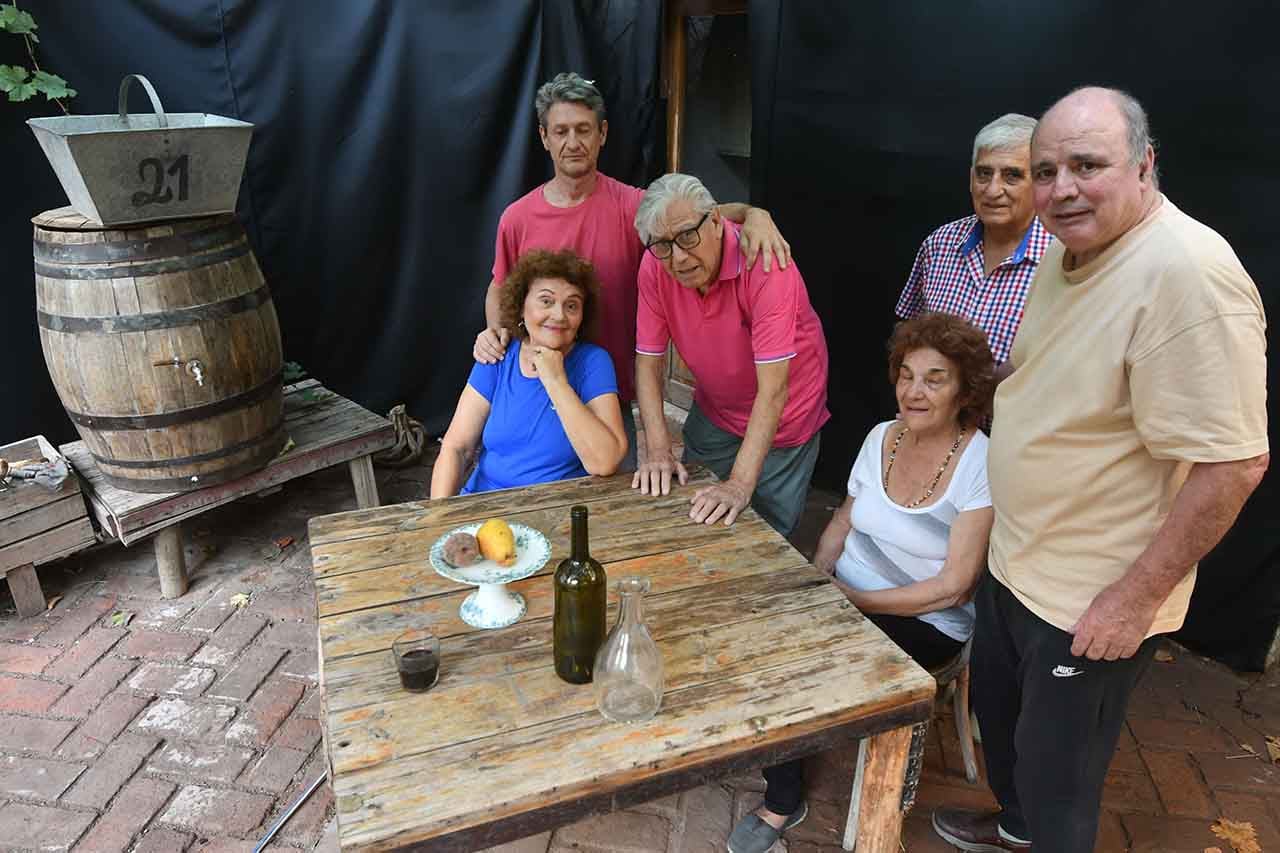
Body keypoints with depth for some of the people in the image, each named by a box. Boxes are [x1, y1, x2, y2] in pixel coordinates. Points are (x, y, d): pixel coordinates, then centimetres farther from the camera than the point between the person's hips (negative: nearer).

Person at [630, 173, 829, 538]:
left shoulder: (766, 265, -32)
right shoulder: (655, 267, -17)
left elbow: (773, 390, -34)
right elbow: (648, 362, -12)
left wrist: (740, 484, -38)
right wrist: (658, 451, -22)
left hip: (780, 421, -4)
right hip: (713, 412, 4)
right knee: (696, 522, 16)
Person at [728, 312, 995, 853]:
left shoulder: (982, 468, -16)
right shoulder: (882, 437, 3)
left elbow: (953, 587, -17)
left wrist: (852, 600, -19)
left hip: (927, 623, -5)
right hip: (845, 595, 6)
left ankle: (782, 803, 4)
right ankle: (782, 798, 1)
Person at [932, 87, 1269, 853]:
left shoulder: (1187, 274, -27)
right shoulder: (1067, 250, 2)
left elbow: (1231, 463, -27)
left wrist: (1138, 596, -21)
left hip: (1094, 601, -9)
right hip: (1014, 562, 9)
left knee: (1056, 770, 13)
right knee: (998, 717, 28)